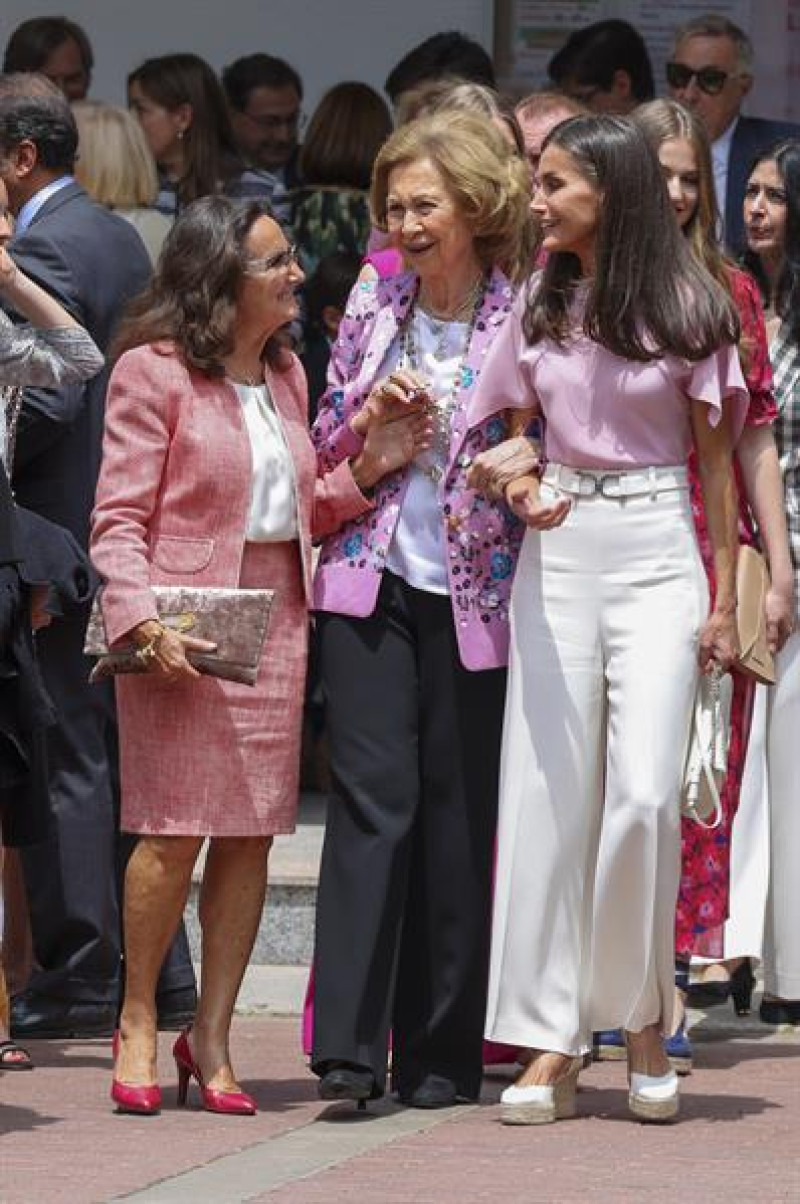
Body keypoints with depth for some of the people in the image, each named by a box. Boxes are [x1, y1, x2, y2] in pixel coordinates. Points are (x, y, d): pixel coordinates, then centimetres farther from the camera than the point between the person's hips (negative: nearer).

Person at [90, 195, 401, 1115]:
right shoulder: (154, 372, -5)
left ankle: (211, 1038, 9)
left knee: (251, 833, 3)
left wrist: (365, 471, 4)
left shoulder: (284, 374, 17)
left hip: (275, 621, 6)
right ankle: (138, 1021, 9)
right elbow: (118, 518, -8)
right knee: (175, 831, -8)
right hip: (185, 630, -6)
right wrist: (143, 621, -21)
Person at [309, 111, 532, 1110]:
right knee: (371, 796, -8)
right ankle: (348, 1043, -12)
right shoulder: (373, 303, 9)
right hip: (373, 579, 2)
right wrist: (376, 413, -4)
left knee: (456, 812, 2)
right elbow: (326, 447, 16)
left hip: (471, 594, -2)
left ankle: (441, 1053, 9)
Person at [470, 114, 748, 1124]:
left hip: (655, 553, -3)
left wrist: (725, 601, 1)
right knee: (549, 794, -1)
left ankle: (642, 1018, 5)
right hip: (558, 551, 3)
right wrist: (520, 488, -8)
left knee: (643, 795, -12)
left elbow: (714, 460, 2)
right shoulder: (538, 304, 8)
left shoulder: (686, 309, -2)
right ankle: (552, 1040, 2)